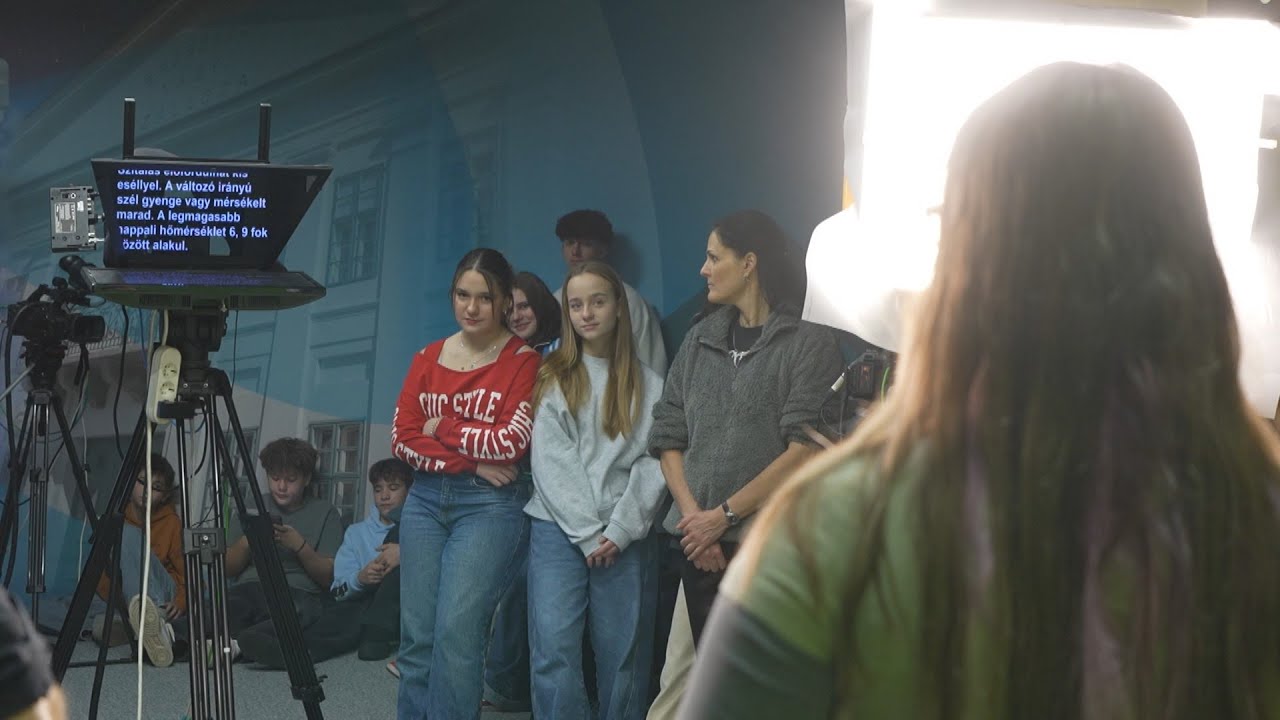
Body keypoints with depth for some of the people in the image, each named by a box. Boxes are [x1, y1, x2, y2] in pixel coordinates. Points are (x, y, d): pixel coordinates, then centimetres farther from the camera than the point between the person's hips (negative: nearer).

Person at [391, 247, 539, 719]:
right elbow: (402, 439, 2)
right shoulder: (427, 359, 11)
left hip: (491, 504, -5)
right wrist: (469, 461, -10)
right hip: (425, 500, 5)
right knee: (416, 635, 3)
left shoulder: (523, 361, -3)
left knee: (457, 630, -14)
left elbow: (512, 441, -12)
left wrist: (443, 429, -3)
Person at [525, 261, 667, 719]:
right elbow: (551, 462, 0)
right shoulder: (552, 379, 9)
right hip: (559, 529, -1)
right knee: (554, 652, -12)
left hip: (625, 538, 1)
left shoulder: (648, 384, 10)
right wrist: (587, 534, -9)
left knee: (623, 658, 2)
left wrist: (619, 531, -9)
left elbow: (654, 462, 2)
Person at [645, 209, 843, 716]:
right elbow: (668, 437, 10)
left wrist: (725, 514, -12)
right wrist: (692, 516, -5)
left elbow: (805, 448, -10)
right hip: (702, 541, 5)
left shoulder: (809, 343, -2)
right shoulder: (700, 340, 15)